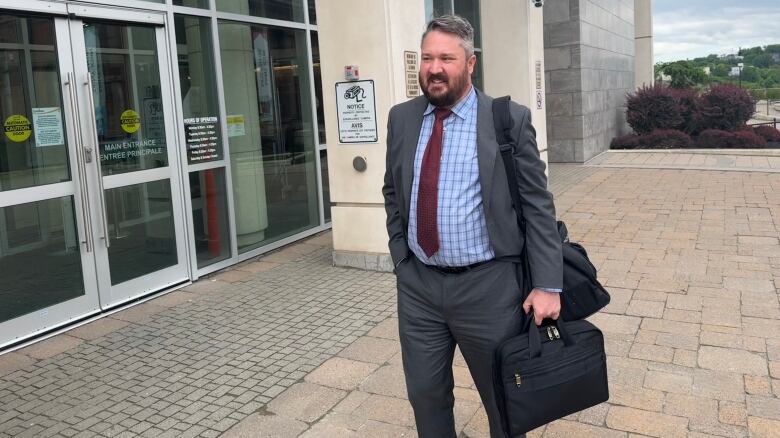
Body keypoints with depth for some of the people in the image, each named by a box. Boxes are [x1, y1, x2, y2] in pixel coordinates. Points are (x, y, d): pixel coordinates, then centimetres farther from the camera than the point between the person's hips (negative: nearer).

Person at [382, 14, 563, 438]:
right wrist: (400, 257, 8)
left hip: (487, 286, -3)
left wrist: (548, 284, -11)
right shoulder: (401, 118, 5)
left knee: (504, 399, 15)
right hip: (417, 285, 4)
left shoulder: (510, 119, -7)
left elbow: (537, 205, -7)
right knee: (425, 395, 16)